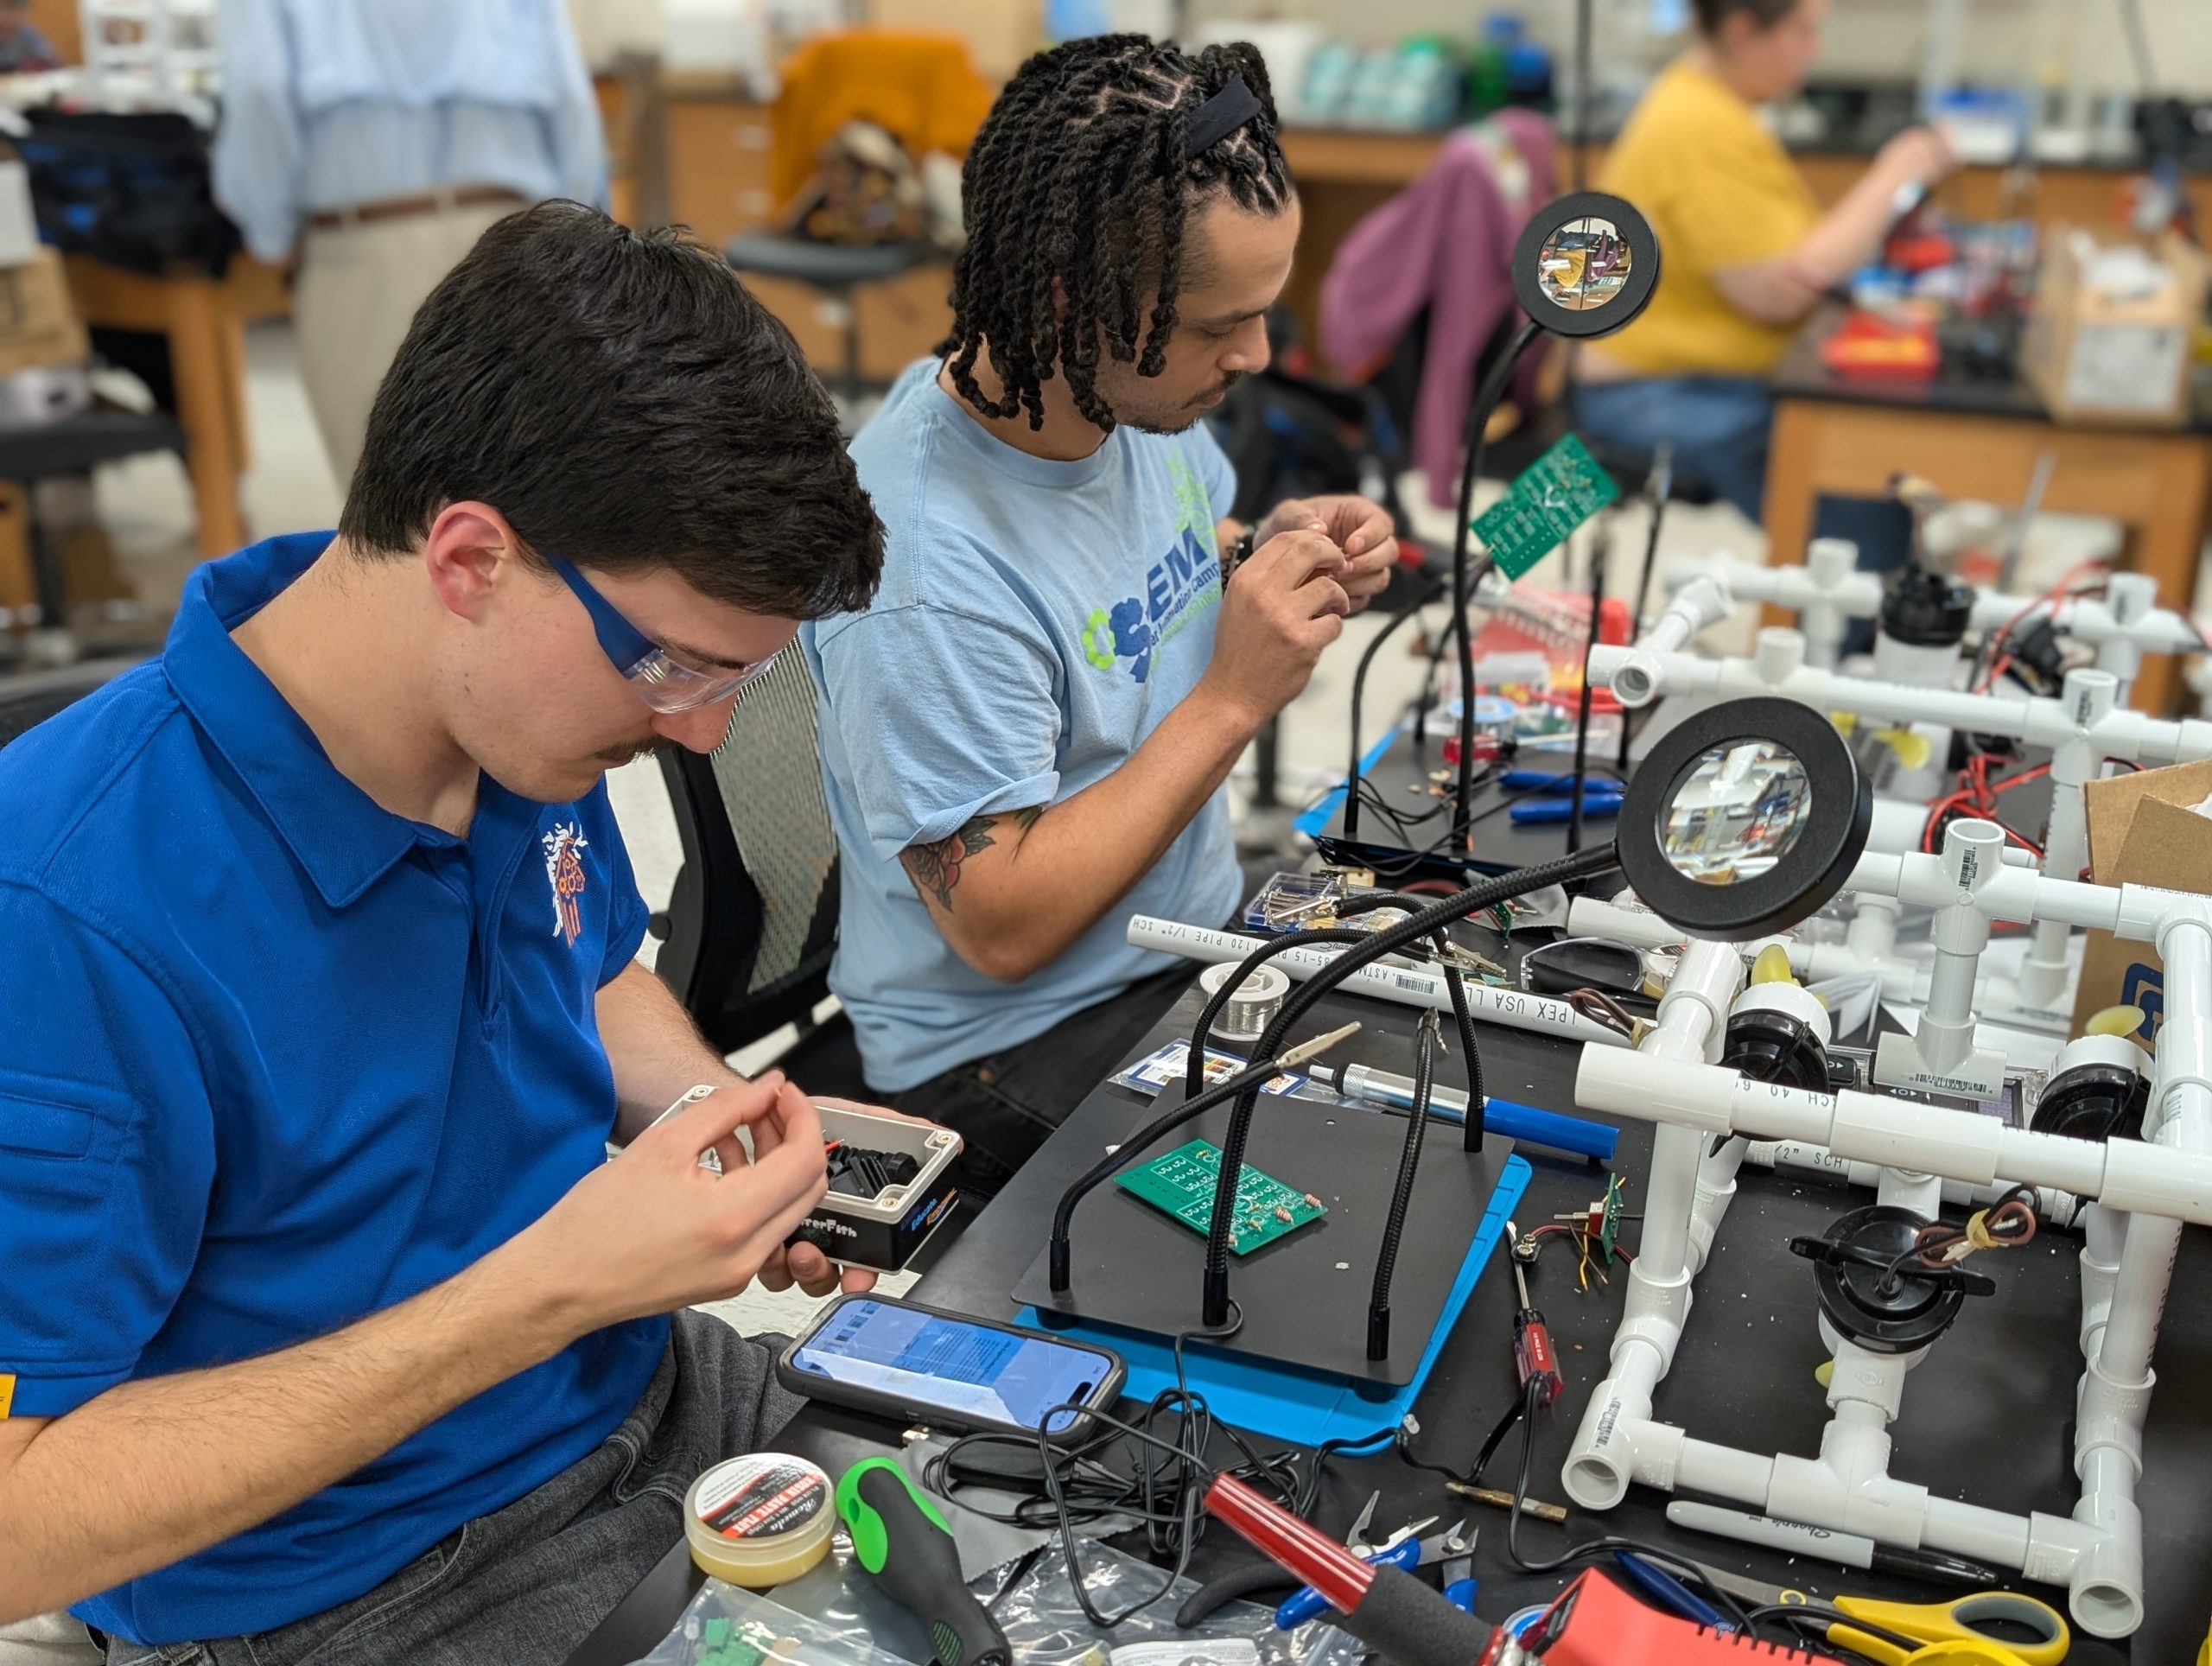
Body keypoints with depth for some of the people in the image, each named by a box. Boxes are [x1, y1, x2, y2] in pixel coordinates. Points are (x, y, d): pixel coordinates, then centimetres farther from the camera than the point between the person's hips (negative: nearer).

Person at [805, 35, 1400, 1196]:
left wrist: (1275, 559, -6)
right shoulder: (925, 560, -28)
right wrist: (1235, 698, -25)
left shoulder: (1140, 391, -5)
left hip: (1205, 932, 8)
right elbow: (1000, 925, -24)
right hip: (1020, 1047, -7)